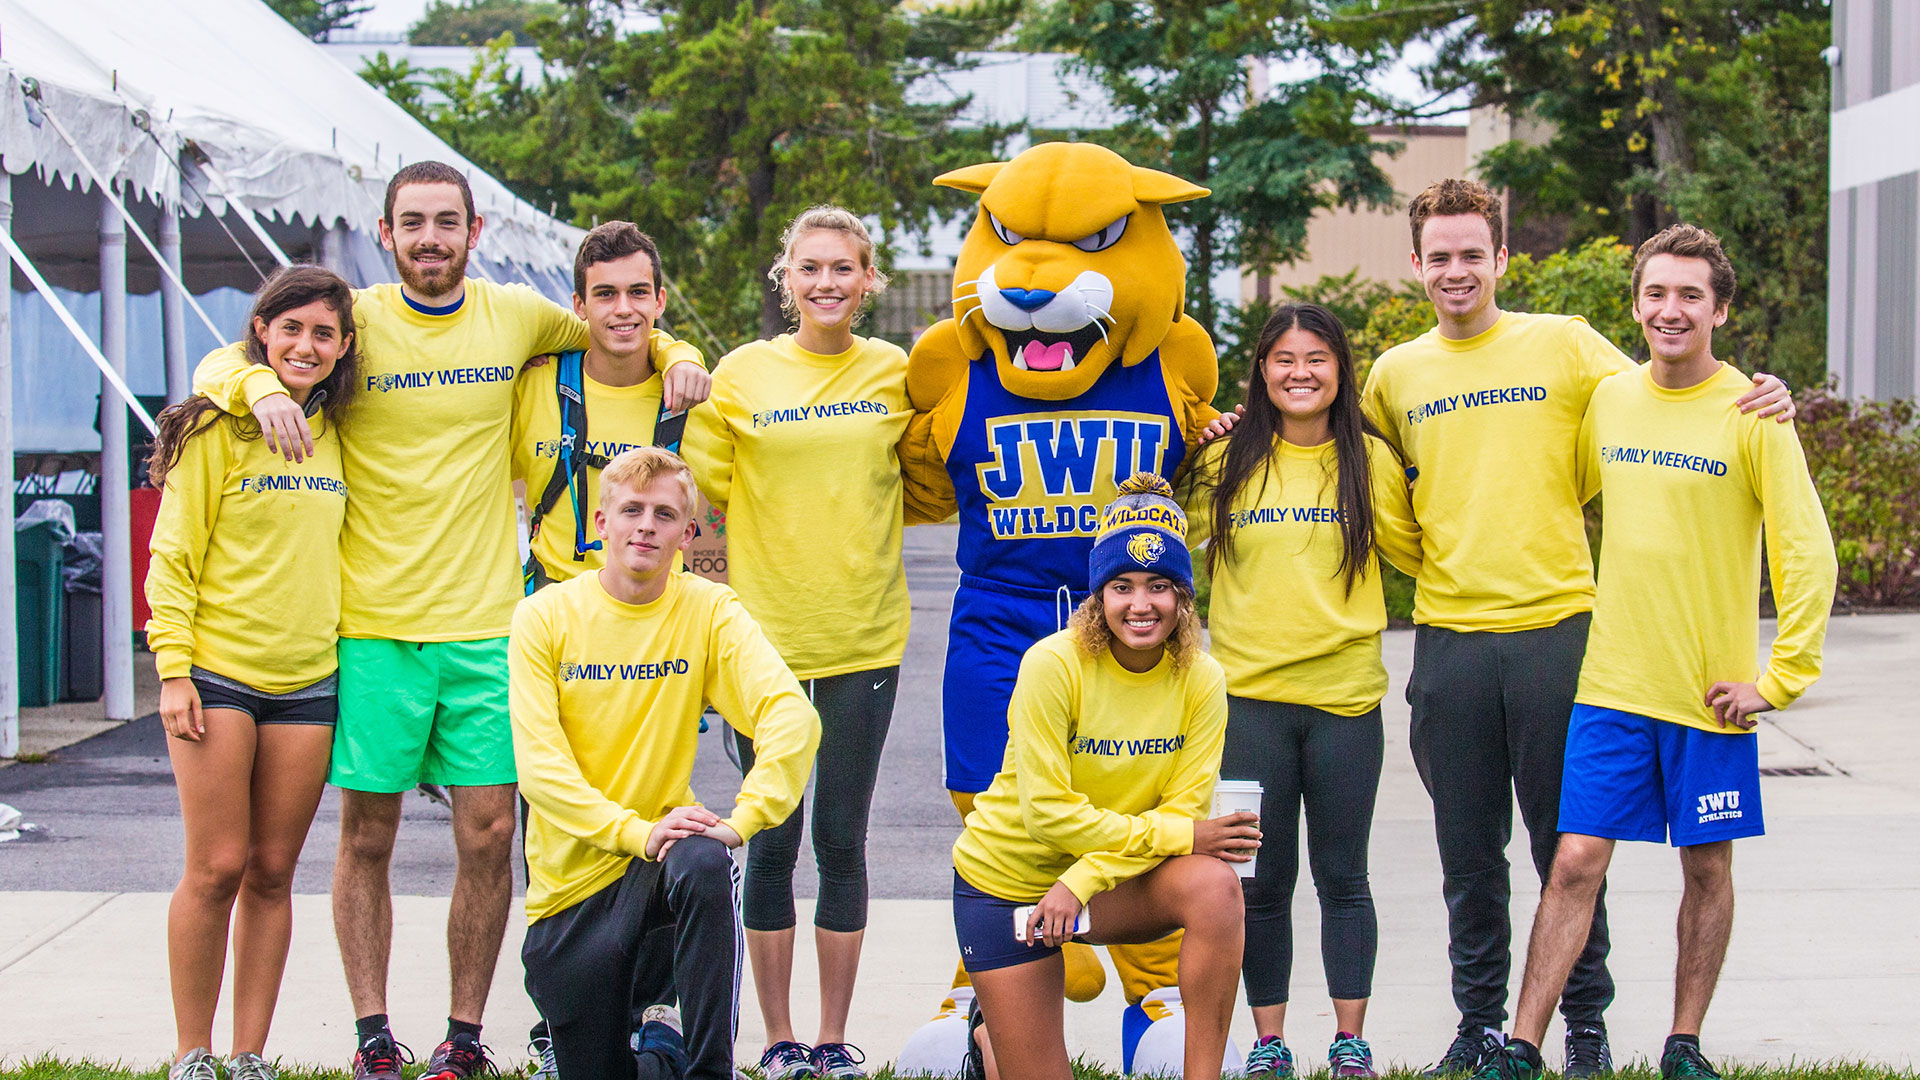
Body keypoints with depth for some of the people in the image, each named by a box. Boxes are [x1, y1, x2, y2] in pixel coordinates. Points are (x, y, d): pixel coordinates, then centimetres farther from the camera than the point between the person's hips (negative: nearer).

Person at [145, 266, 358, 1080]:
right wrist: (173, 668, -11)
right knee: (217, 868, -6)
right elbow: (173, 554, -5)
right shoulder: (218, 428, -4)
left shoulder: (334, 435, 11)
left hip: (308, 679, 4)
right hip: (218, 675, -4)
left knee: (272, 872, 6)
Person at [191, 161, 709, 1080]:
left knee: (488, 836, 1)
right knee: (367, 836, 4)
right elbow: (215, 366, 4)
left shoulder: (517, 315, 5)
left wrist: (676, 359, 6)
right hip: (373, 624, -1)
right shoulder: (353, 321, -1)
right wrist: (262, 386, -18)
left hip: (487, 624, 1)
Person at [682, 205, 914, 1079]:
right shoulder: (744, 373, -1)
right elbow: (702, 484, 5)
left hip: (863, 638, 1)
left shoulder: (897, 373, 2)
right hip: (765, 636, -1)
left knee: (841, 839, 6)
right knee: (773, 840, 4)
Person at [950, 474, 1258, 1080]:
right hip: (1008, 877, -2)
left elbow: (1185, 809, -15)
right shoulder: (1053, 665, -22)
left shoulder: (1200, 681, -12)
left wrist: (1082, 881, -27)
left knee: (1214, 887, -30)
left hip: (1112, 879, 2)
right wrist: (1176, 836, -27)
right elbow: (1047, 811, -24)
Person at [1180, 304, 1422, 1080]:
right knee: (1263, 882, 6)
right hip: (1250, 695, 1)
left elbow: (1415, 554, 11)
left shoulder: (1370, 461, 3)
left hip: (1345, 697, 0)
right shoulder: (1225, 462, 4)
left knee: (1341, 878, 8)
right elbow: (1175, 545, 16)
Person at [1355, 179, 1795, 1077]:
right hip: (1448, 635, 2)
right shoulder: (1394, 374, 10)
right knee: (1468, 852, 9)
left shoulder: (1564, 345, 2)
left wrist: (1761, 406, -14)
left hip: (1554, 628, -2)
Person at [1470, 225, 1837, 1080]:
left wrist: (1782, 677, -10)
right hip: (1613, 684, 2)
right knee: (1576, 861, -3)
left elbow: (1806, 552, -7)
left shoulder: (1750, 415, -7)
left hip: (1711, 690, -2)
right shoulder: (1608, 401, 5)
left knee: (1706, 867, 8)